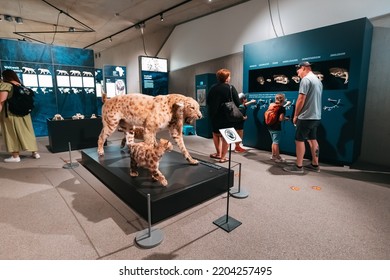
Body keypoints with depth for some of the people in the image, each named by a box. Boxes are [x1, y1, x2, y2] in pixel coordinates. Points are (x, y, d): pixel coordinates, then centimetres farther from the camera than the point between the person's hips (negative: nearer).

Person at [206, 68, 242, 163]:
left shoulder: (213, 87, 0)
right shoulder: (230, 88, -11)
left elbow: (207, 101, 4)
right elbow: (237, 103, -14)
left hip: (214, 115, 4)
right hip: (227, 116, -3)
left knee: (216, 134, 23)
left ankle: (218, 153, 28)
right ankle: (223, 157, 13)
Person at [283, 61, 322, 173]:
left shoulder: (305, 79, -13)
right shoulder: (318, 80, 16)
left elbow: (301, 100, -18)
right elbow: (314, 100, 17)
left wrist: (295, 115, -7)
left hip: (306, 117, -9)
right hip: (316, 117, 9)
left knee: (299, 140, -2)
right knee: (312, 139, 14)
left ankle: (298, 166, 3)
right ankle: (315, 165, 21)